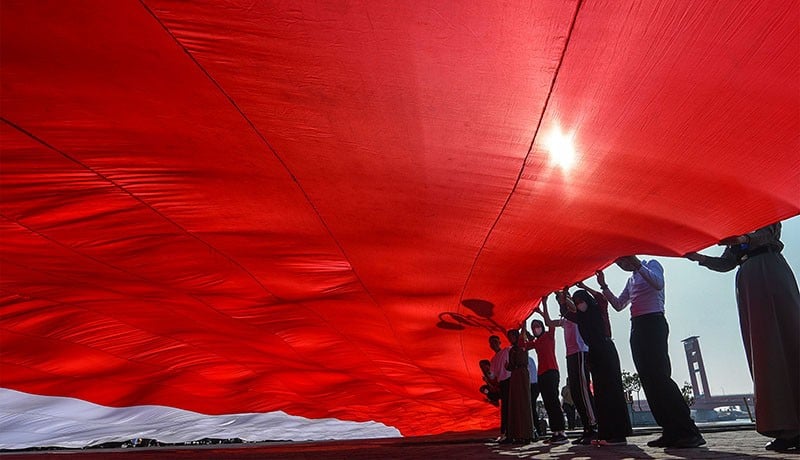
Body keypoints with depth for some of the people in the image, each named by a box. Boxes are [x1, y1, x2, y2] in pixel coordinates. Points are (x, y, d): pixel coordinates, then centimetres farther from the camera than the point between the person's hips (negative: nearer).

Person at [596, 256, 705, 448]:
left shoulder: (652, 265, 3)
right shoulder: (631, 280, 25)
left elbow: (658, 284, -18)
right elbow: (618, 305, 23)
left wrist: (637, 264, -21)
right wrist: (604, 286, 15)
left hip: (653, 322, -8)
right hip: (637, 327, 8)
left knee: (660, 376, -18)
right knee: (648, 380, 1)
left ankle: (689, 431, -18)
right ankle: (671, 432, 2)